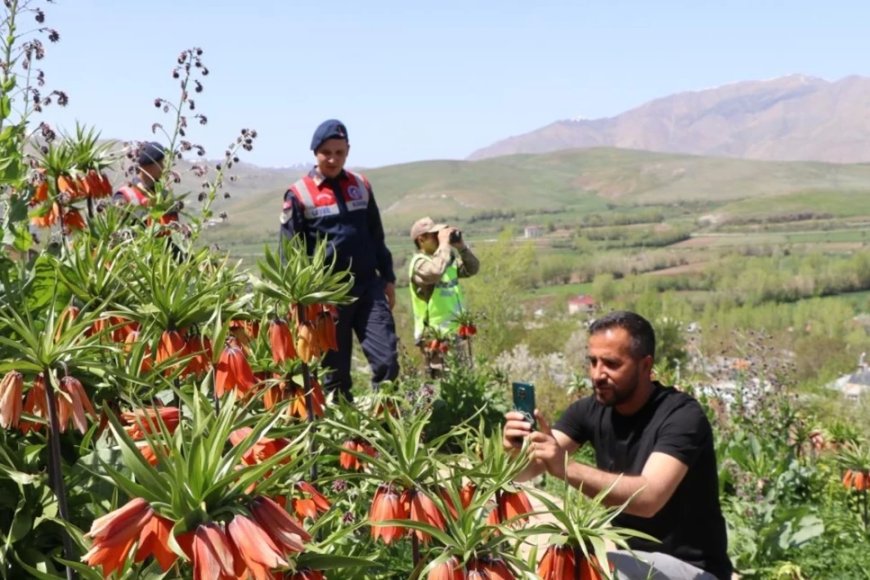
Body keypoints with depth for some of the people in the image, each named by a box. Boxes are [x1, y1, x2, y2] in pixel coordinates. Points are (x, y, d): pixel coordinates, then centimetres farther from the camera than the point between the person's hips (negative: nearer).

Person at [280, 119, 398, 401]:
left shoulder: (361, 185, 11)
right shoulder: (299, 194, -2)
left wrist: (388, 278, 17)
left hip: (368, 286, 3)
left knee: (387, 360, -6)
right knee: (335, 369, 5)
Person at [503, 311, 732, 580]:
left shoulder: (682, 416, -21)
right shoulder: (591, 410, -3)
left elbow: (648, 497, -36)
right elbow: (524, 472, -10)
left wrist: (566, 468, -47)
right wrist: (516, 450, -33)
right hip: (628, 553, 6)